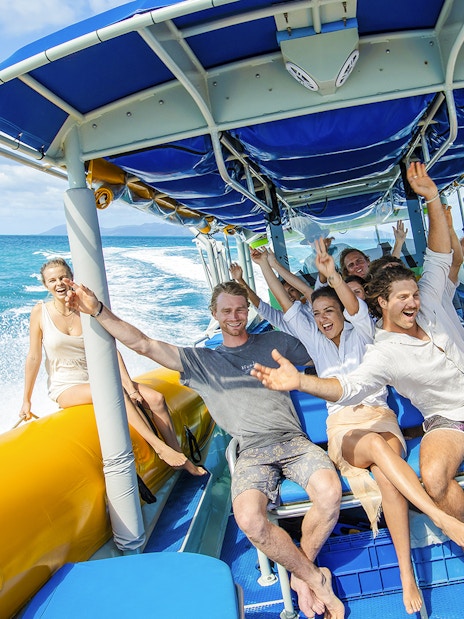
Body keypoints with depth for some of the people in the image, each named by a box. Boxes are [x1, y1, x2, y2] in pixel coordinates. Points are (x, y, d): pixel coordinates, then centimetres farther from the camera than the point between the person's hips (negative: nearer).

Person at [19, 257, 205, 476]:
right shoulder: (40, 312, -8)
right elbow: (34, 357, -5)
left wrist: (128, 384, -15)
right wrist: (26, 400, -3)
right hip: (65, 388, -3)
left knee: (156, 398, -12)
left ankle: (182, 460, -2)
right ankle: (159, 446, -29)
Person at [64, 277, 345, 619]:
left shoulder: (275, 341, 17)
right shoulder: (202, 360, 14)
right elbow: (144, 344, 6)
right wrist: (98, 310, 0)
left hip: (293, 440, 1)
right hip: (253, 451, 0)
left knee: (330, 493, -30)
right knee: (249, 519, -31)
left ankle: (302, 574, 0)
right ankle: (317, 579, -4)